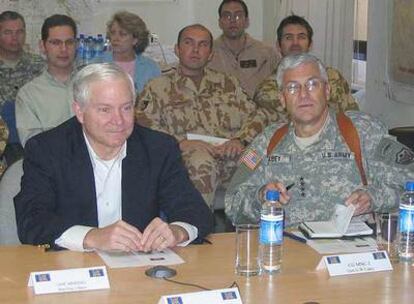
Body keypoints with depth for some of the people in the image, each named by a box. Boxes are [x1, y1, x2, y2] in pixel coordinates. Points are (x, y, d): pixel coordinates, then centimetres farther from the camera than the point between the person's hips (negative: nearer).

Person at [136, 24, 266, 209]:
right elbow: (141, 127, 2)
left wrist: (240, 140, -3)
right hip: (186, 160, -2)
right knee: (200, 160, -39)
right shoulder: (158, 88, 16)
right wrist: (181, 143, -12)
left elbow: (253, 117, 20)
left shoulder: (228, 84, 27)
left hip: (231, 157, 2)